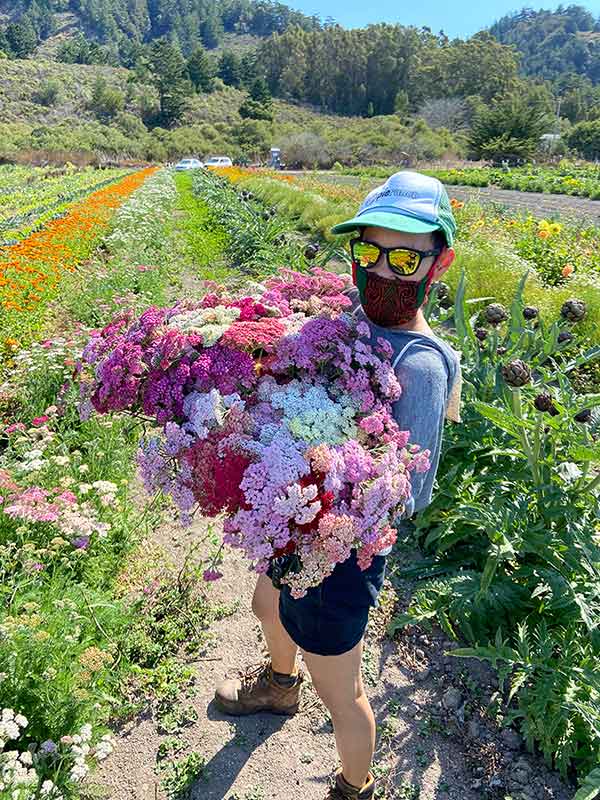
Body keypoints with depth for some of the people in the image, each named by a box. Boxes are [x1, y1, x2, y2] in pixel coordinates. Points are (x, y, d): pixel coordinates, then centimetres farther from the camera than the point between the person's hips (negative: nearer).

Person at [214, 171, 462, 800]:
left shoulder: (421, 364, -27)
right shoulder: (354, 317, -5)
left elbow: (404, 495, -24)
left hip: (342, 548, -8)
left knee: (338, 691, 16)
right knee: (267, 606, 35)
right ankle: (280, 685, 69)